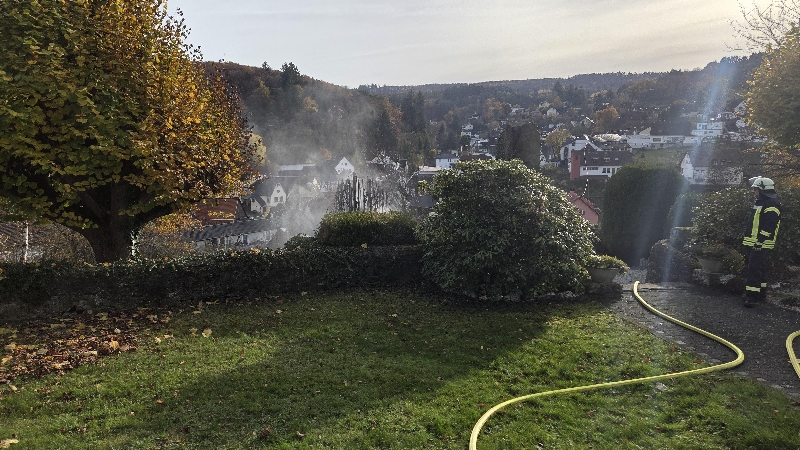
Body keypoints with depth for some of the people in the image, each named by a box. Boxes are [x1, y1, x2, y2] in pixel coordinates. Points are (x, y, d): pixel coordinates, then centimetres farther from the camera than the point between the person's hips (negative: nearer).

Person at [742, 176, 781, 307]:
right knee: (759, 269, 17)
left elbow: (769, 226, -24)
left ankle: (752, 296, -14)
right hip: (754, 243, 11)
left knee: (754, 269, -13)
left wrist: (760, 241, -27)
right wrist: (750, 240, 25)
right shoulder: (761, 202, 19)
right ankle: (761, 294, 26)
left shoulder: (772, 204, -15)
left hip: (761, 244, -11)